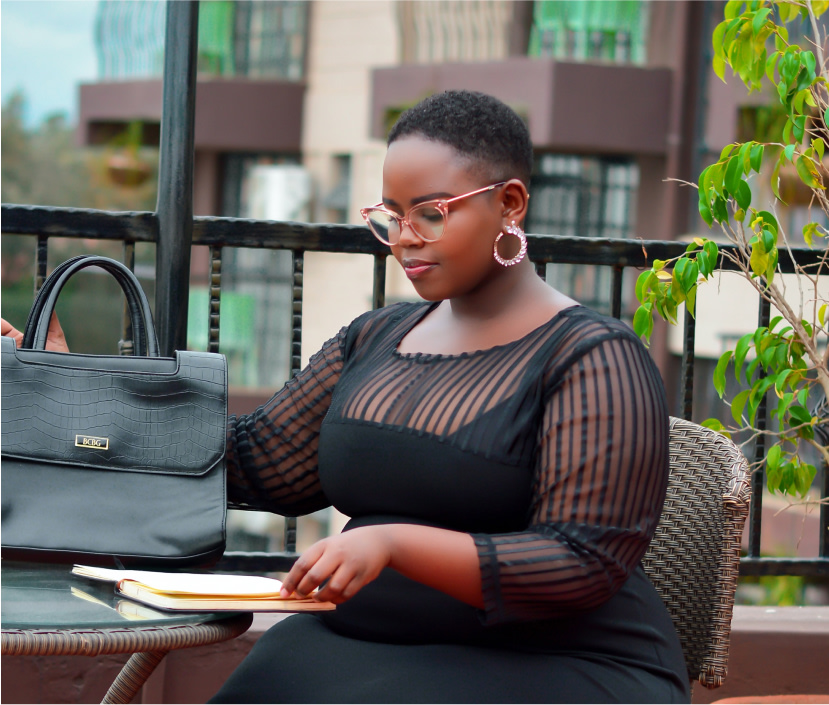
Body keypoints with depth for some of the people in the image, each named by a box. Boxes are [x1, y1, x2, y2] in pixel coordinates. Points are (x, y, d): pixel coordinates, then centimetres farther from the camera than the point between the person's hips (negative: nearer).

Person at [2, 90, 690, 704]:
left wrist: (395, 543, -26)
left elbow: (585, 565, -15)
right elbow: (259, 462, 13)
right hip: (360, 646, 6)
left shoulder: (594, 359, -7)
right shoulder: (374, 340, 16)